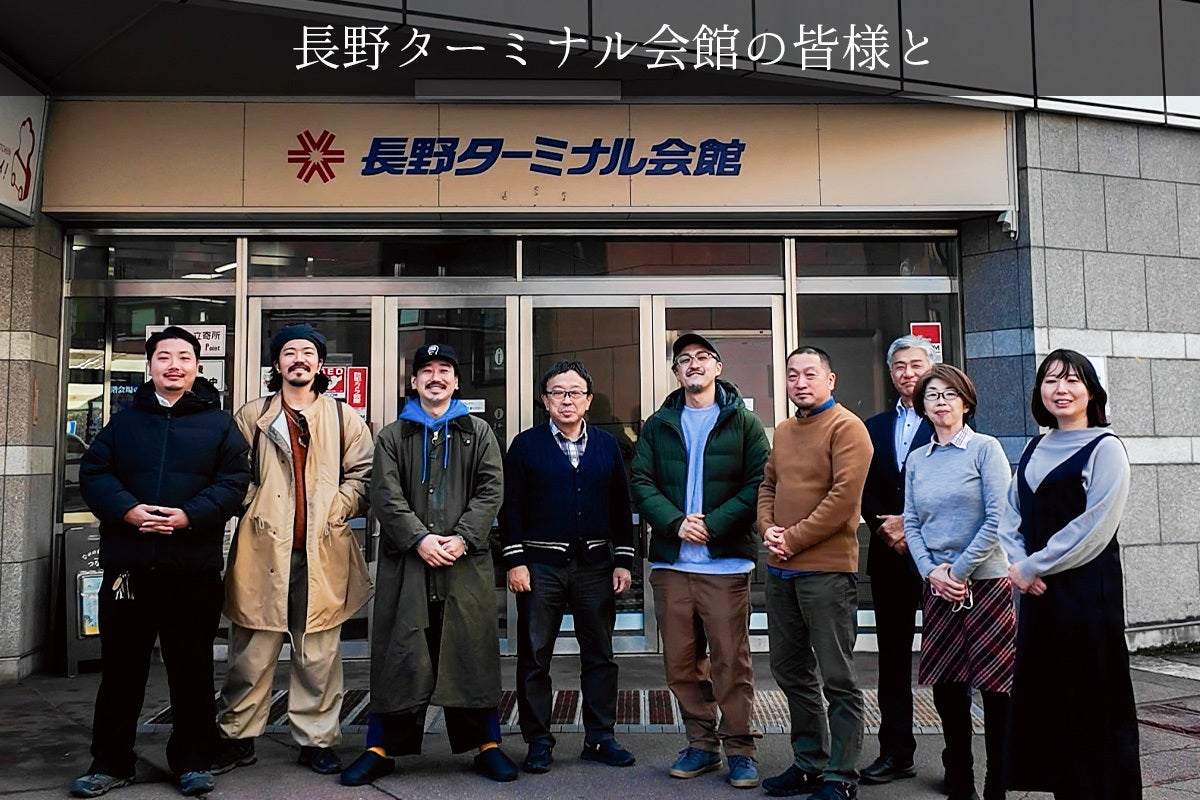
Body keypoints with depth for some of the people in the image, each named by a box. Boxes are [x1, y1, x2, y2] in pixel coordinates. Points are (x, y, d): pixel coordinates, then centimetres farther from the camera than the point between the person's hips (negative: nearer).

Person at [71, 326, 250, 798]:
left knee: (191, 667, 7)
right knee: (121, 666, 10)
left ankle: (193, 761, 20)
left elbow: (234, 481, -3)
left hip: (194, 567, -2)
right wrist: (127, 510, -14)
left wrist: (189, 515, -17)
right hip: (127, 564, 2)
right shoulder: (123, 422, 13)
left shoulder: (218, 424, 6)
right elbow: (93, 472, 4)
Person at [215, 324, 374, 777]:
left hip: (322, 551, 0)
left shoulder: (344, 420, 11)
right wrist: (254, 508, -4)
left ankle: (317, 740, 17)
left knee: (319, 655, 5)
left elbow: (361, 475, 7)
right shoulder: (252, 417, 12)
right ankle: (237, 738, 20)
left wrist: (333, 513, -4)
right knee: (251, 652, 5)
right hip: (263, 548, 0)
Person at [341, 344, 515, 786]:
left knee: (472, 652, 4)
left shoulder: (479, 433, 12)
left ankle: (487, 744, 15)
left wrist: (463, 538, -12)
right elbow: (386, 496, 0)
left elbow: (490, 491, 2)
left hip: (466, 561, 0)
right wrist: (419, 539, -13)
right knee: (399, 654, 3)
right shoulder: (392, 436, 11)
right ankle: (381, 748, 14)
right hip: (406, 561, 0)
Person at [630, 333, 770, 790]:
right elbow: (640, 483, 5)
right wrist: (676, 523, -11)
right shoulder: (658, 425, 13)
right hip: (671, 562, 3)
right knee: (680, 662, 9)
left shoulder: (743, 422, 5)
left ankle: (739, 748, 14)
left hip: (726, 562, -3)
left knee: (731, 661, 1)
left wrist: (713, 525, -13)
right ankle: (701, 744, 22)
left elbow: (758, 484, -3)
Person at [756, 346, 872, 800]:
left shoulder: (846, 427, -8)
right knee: (791, 672, 16)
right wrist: (768, 528, -1)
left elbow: (844, 495, -17)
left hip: (826, 569, -8)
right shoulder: (783, 431, 15)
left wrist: (794, 540, -14)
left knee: (837, 679, 1)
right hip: (780, 570, 8)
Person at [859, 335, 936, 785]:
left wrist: (910, 524, -14)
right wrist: (886, 526, -6)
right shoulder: (874, 427, 15)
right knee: (892, 656, 8)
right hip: (889, 555, 5)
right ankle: (896, 753, 16)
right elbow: (865, 491, 10)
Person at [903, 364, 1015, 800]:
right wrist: (931, 570, -5)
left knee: (995, 689, 0)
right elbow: (912, 523, 9)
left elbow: (997, 519, -9)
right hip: (937, 586, 4)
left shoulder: (984, 448, -4)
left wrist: (959, 570, -11)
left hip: (985, 583, -4)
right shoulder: (917, 459, 10)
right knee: (947, 687, 9)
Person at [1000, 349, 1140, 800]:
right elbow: (1011, 518, 13)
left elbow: (1094, 526, -15)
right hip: (1038, 592, 7)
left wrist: (1032, 566, -13)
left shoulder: (1105, 449, -6)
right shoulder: (1034, 451, 13)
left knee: (1094, 701, 1)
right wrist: (1019, 564, -5)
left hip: (1088, 589, -6)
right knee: (1046, 698, 11)